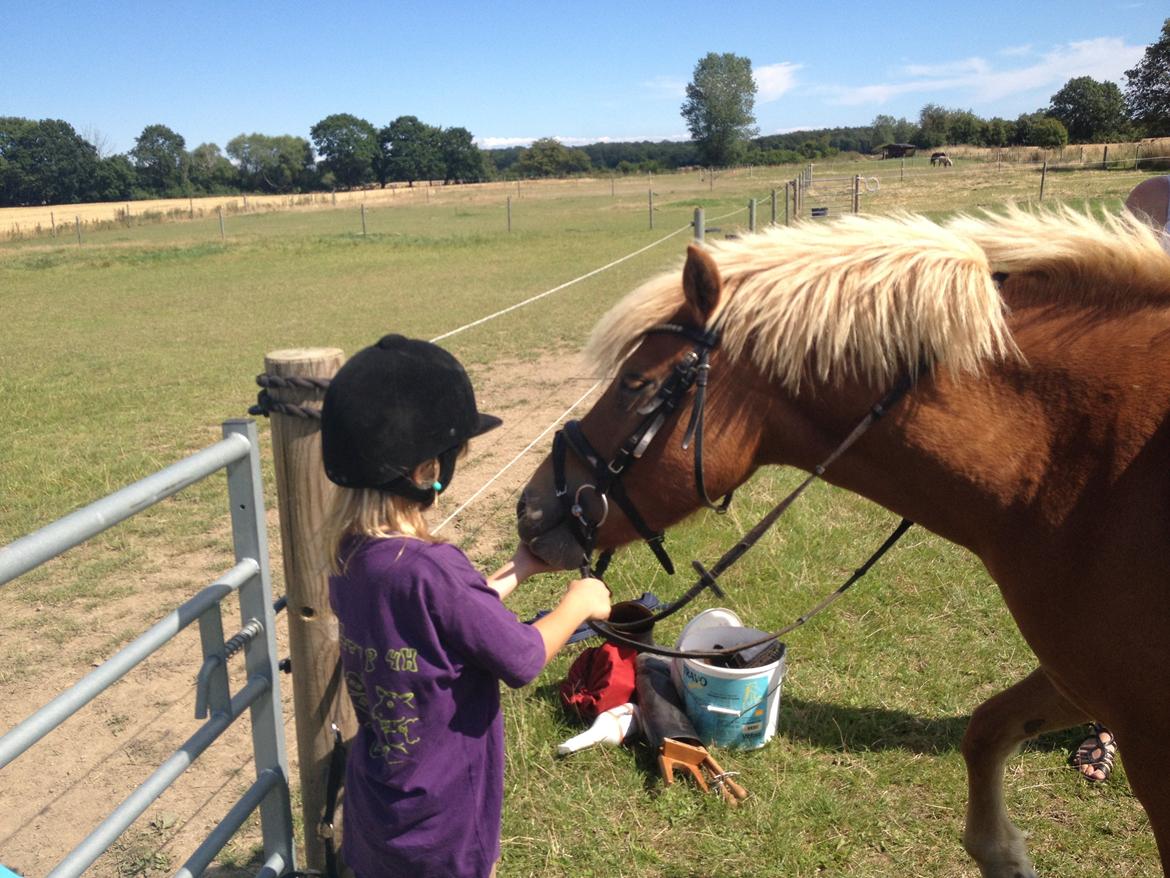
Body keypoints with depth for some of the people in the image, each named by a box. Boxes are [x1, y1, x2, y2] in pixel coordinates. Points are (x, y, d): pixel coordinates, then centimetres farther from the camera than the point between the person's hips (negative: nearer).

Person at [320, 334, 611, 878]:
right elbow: (523, 659, -19)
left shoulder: (348, 553, -7)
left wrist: (517, 569, 11)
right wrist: (579, 602, -3)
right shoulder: (431, 570, -33)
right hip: (439, 823, -7)